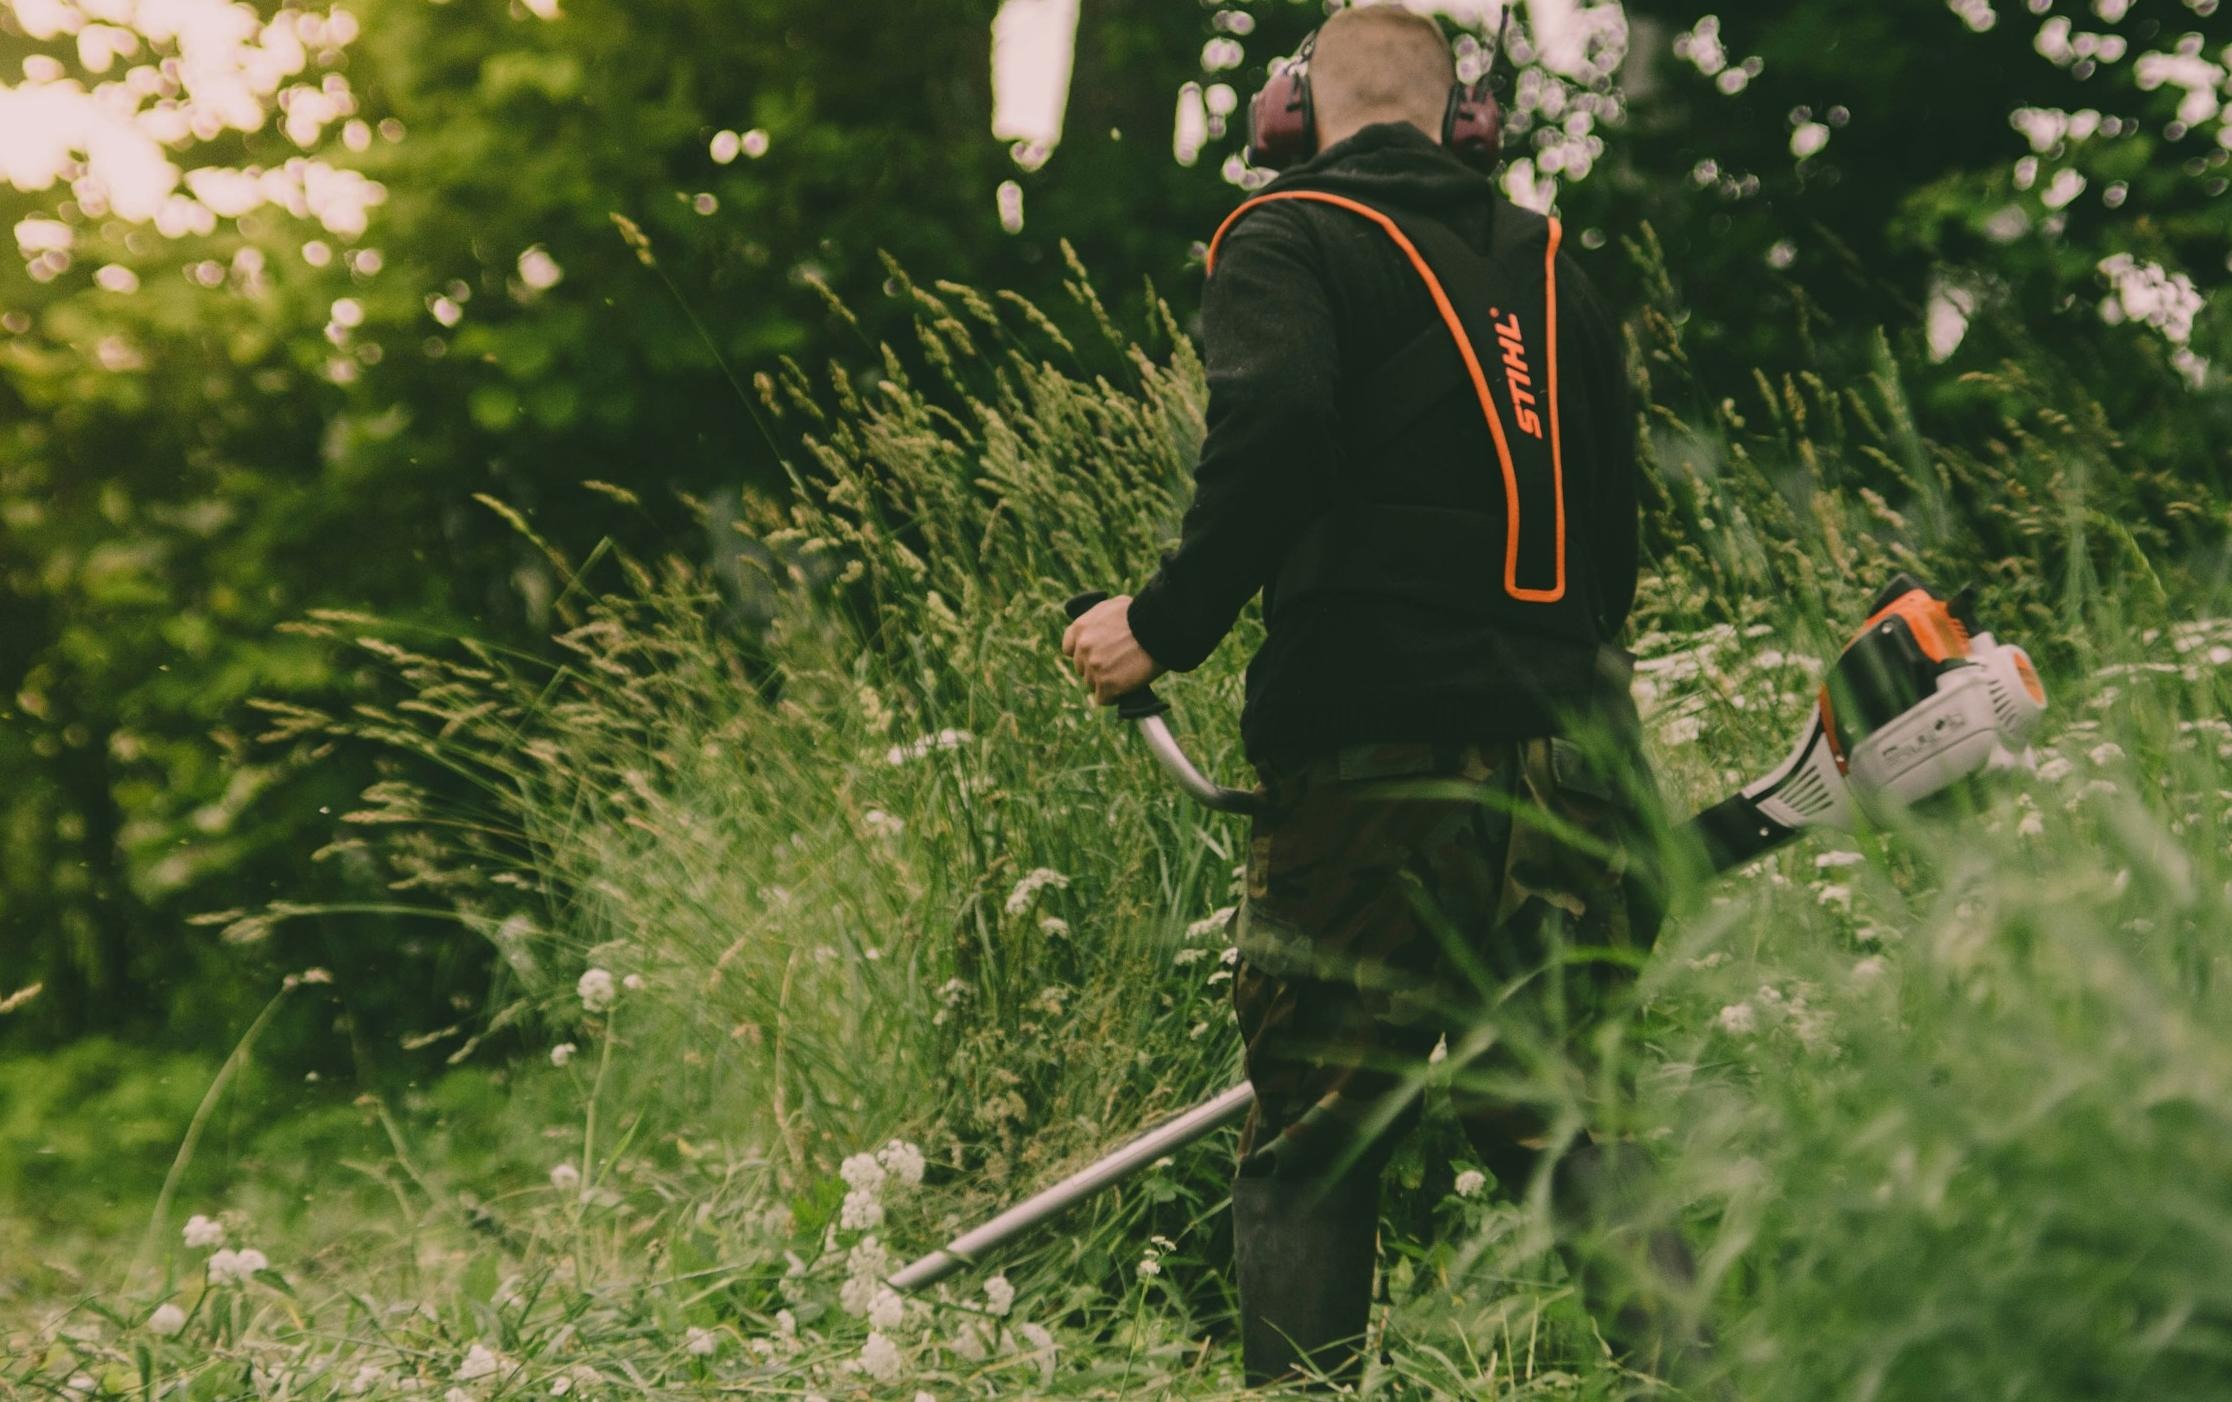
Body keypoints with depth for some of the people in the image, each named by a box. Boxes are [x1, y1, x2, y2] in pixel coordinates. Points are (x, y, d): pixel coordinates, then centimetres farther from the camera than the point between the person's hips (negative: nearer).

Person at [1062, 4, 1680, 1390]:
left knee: (1311, 1145, 1)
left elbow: (1275, 434, -19)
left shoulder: (1288, 238, 1)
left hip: (1384, 765, -5)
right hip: (1580, 765, 6)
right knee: (1556, 1115, 16)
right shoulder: (1547, 264, 18)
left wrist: (1166, 626, -9)